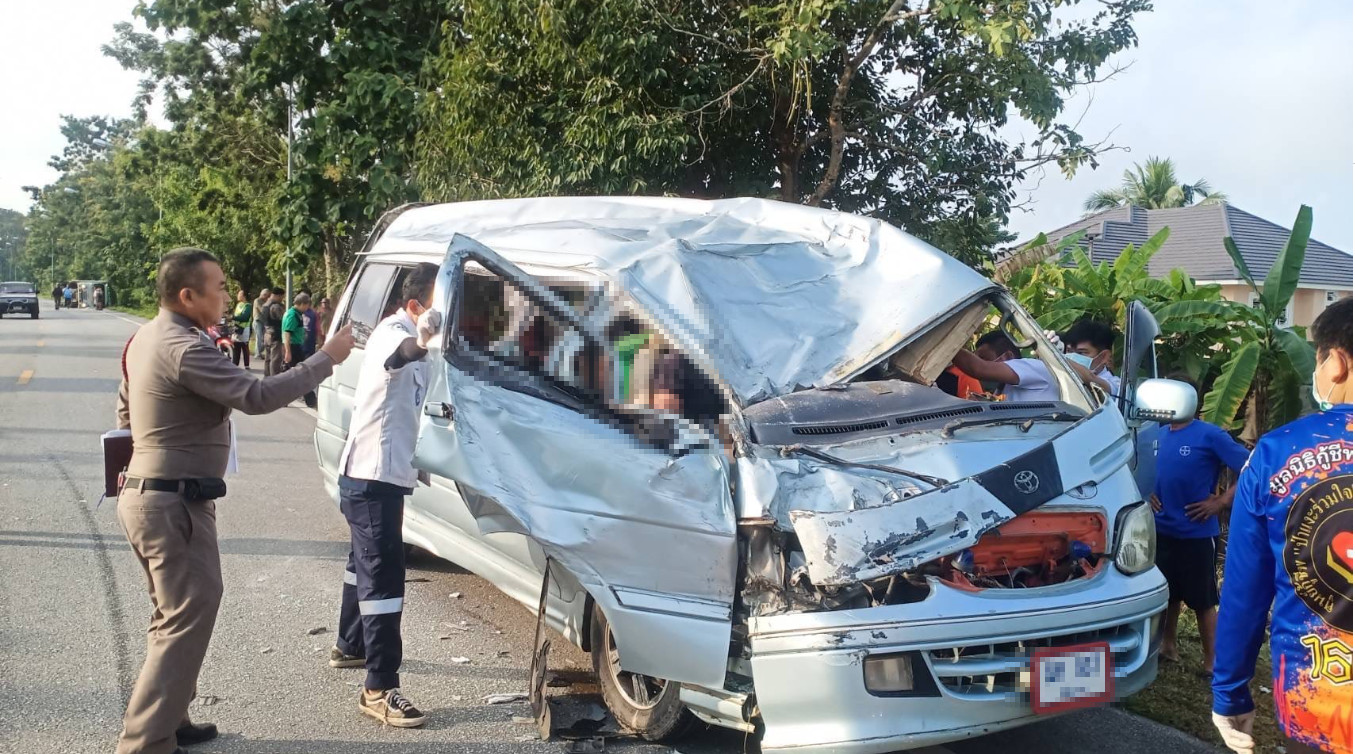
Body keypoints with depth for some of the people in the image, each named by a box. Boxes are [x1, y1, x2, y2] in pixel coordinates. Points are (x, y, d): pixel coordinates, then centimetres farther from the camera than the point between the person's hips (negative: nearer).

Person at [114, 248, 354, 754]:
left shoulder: (147, 337, 11)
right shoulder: (184, 349, -21)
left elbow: (125, 411, 22)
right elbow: (258, 397, -27)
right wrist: (327, 359, -20)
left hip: (146, 494, 11)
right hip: (175, 503, -11)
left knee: (174, 616, 20)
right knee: (188, 621, -5)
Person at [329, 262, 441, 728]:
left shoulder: (406, 337, 12)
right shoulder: (392, 332, -19)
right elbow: (404, 353, -45)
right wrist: (424, 338, -65)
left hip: (381, 473, 11)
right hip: (371, 476, -11)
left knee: (367, 564, 25)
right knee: (383, 577, -13)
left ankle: (350, 647, 43)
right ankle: (380, 689, -11)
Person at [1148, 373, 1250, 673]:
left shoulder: (1210, 435, -12)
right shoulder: (1159, 435, 7)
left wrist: (1221, 501, -15)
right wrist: (1148, 494, 6)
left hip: (1197, 533, -6)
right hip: (1163, 530, 6)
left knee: (1203, 599, 3)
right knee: (1168, 592, 18)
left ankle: (1211, 662, 12)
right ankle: (1168, 645, 33)